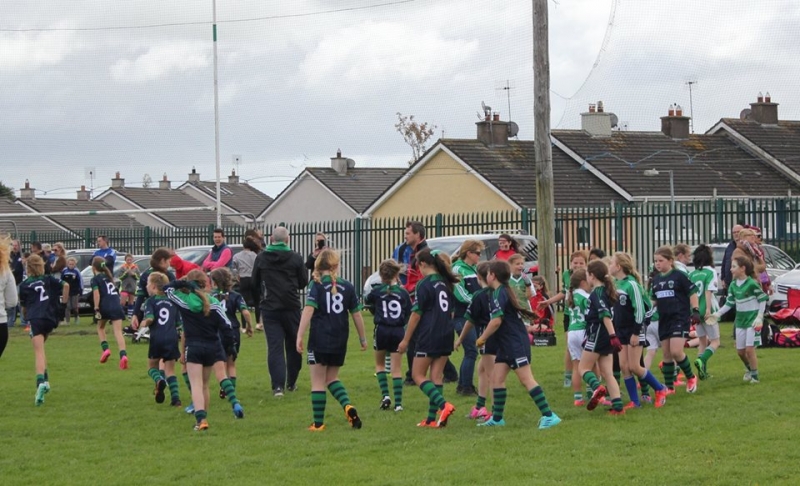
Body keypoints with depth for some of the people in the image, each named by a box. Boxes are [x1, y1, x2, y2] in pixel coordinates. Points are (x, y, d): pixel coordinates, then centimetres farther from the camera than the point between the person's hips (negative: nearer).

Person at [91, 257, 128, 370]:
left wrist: (96, 309, -11)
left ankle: (105, 348, 6)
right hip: (116, 305, 4)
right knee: (118, 331, -7)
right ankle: (123, 355, -26)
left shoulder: (95, 279, 3)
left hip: (105, 306, -4)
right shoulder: (108, 276, 22)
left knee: (100, 327, 24)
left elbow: (97, 294, -10)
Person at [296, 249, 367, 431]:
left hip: (320, 340, -4)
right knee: (332, 378, 19)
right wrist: (362, 338, 20)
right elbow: (356, 314, 9)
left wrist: (300, 336, -21)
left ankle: (318, 423, 6)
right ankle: (348, 406, -5)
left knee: (318, 382, 5)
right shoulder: (347, 286, 5)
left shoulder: (316, 285, -6)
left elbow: (308, 310, -18)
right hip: (340, 341, 4)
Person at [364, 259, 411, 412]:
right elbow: (408, 314, 3)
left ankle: (385, 395, 4)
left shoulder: (377, 291, -3)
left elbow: (367, 301, 17)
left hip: (381, 330, -1)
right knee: (397, 369, 5)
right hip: (398, 331, 1)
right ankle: (398, 403, 0)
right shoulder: (403, 292, -2)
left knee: (380, 364, 19)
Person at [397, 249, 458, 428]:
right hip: (446, 336, 7)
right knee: (436, 376, 9)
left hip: (428, 337, -7)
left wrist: (405, 340, -7)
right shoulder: (446, 283, 10)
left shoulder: (424, 285, -12)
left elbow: (416, 314, -12)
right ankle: (432, 418, 7)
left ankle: (443, 404, -18)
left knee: (418, 375, 1)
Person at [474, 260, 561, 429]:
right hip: (507, 344, 10)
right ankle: (497, 418, 15)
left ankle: (549, 416, -14)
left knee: (526, 379, -12)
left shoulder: (499, 294, -15)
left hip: (515, 343, -10)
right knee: (497, 378, 10)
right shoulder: (504, 291, 15)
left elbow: (496, 321, -22)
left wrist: (482, 338, -11)